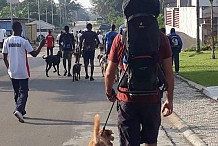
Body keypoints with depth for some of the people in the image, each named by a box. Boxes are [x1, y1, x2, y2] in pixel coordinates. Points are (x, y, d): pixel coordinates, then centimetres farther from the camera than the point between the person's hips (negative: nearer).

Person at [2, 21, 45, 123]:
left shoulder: (7, 41, 1)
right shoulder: (23, 41, -12)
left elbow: (5, 58, 6)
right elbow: (34, 54, -8)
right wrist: (41, 46, 7)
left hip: (12, 72, 5)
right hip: (22, 73, -5)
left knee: (17, 92, 18)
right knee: (23, 92, -1)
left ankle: (20, 111, 26)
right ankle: (19, 110, -20)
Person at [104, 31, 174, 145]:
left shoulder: (120, 38, -6)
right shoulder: (161, 38, -5)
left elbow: (109, 73, -1)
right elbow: (168, 73, -3)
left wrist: (109, 93, 16)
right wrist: (169, 100, 7)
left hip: (127, 99, -1)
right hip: (153, 99, 1)